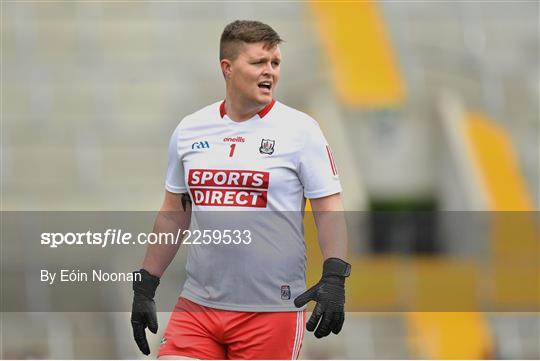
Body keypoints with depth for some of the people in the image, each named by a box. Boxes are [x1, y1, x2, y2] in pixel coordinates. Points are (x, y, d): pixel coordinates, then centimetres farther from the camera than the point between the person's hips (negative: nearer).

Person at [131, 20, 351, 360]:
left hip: (273, 308, -3)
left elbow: (329, 210, -5)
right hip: (198, 305, 3)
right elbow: (173, 215, 16)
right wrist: (145, 288, 15)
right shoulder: (189, 129, 8)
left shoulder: (300, 129, -3)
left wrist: (334, 279, -19)